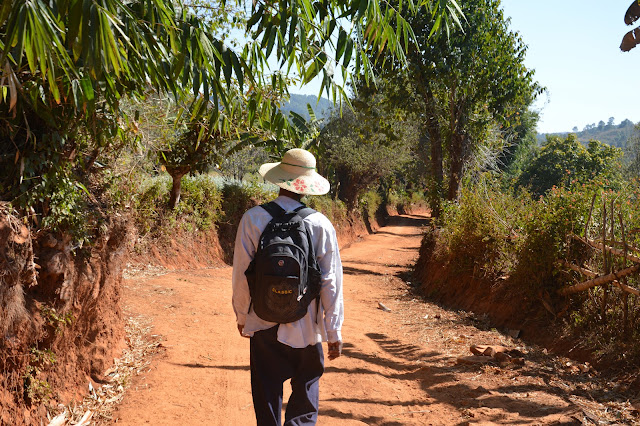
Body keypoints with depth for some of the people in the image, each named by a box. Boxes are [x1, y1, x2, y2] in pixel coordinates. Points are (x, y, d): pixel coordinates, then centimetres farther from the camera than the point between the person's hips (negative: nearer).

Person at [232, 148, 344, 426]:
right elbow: (331, 282, -6)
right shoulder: (320, 224, -8)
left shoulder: (253, 218, -9)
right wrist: (334, 332, 4)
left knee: (266, 397, 13)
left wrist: (242, 315, 13)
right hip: (306, 329, 0)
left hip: (263, 325, 0)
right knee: (305, 401, 15)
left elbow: (241, 274, -3)